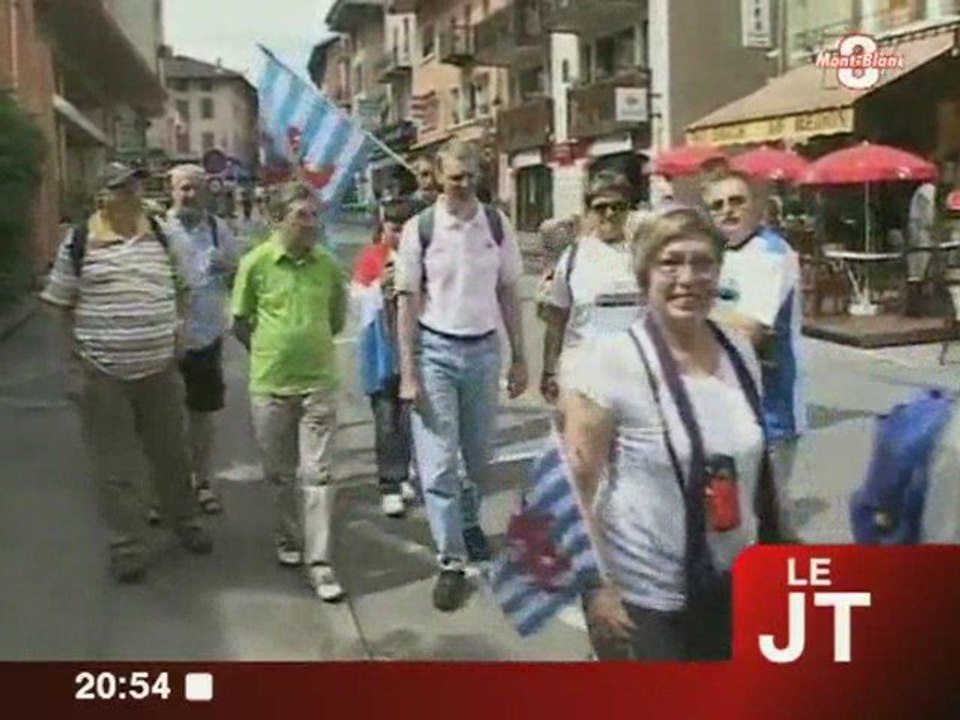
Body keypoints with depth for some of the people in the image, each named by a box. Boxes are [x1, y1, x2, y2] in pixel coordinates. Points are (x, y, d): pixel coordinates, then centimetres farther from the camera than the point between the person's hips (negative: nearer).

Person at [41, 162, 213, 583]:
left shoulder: (159, 236, 5)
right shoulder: (80, 241, -5)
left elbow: (178, 289, 17)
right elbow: (61, 302, 1)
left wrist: (175, 336, 8)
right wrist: (81, 351, -4)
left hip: (159, 369, 3)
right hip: (102, 373, -3)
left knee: (170, 455, 16)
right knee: (115, 467, 6)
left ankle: (185, 523, 36)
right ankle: (127, 547, 18)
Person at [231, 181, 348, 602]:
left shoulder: (327, 265, 0)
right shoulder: (256, 262, -5)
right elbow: (240, 322, 4)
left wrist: (308, 343, 7)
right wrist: (269, 352, 0)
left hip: (319, 383, 1)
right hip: (270, 385, 0)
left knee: (317, 473, -1)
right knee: (280, 472, 14)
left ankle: (318, 562, 5)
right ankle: (288, 538, 36)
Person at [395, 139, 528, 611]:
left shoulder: (497, 225, 1)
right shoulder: (420, 229, -6)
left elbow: (508, 293, 7)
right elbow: (408, 302, -4)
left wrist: (519, 358, 7)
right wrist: (408, 373, -7)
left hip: (484, 349, 3)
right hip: (435, 350, -2)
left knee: (479, 456, 17)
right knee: (438, 462, -2)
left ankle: (469, 522, 44)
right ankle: (451, 561, 10)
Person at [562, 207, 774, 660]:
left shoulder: (739, 353, 1)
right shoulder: (610, 361, -17)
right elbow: (579, 483, -16)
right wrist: (597, 587, -16)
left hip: (729, 586, 6)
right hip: (641, 597, -5)